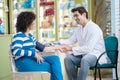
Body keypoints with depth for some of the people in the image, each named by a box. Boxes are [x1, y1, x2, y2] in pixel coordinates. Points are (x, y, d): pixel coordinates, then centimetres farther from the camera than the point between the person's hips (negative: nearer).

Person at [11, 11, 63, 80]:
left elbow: (41, 48, 22)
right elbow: (16, 51, -24)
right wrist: (34, 53, -25)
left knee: (55, 59, -11)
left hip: (32, 59, 8)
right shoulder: (19, 36, -8)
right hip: (24, 62, -8)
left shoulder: (30, 36, 18)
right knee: (52, 67, -18)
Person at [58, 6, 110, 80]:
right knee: (68, 58, -16)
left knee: (85, 59, -38)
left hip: (97, 55, -7)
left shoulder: (94, 28, -16)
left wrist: (71, 48, -22)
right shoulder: (79, 28, 10)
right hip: (84, 55, 8)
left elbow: (88, 48, -24)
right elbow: (71, 41, 17)